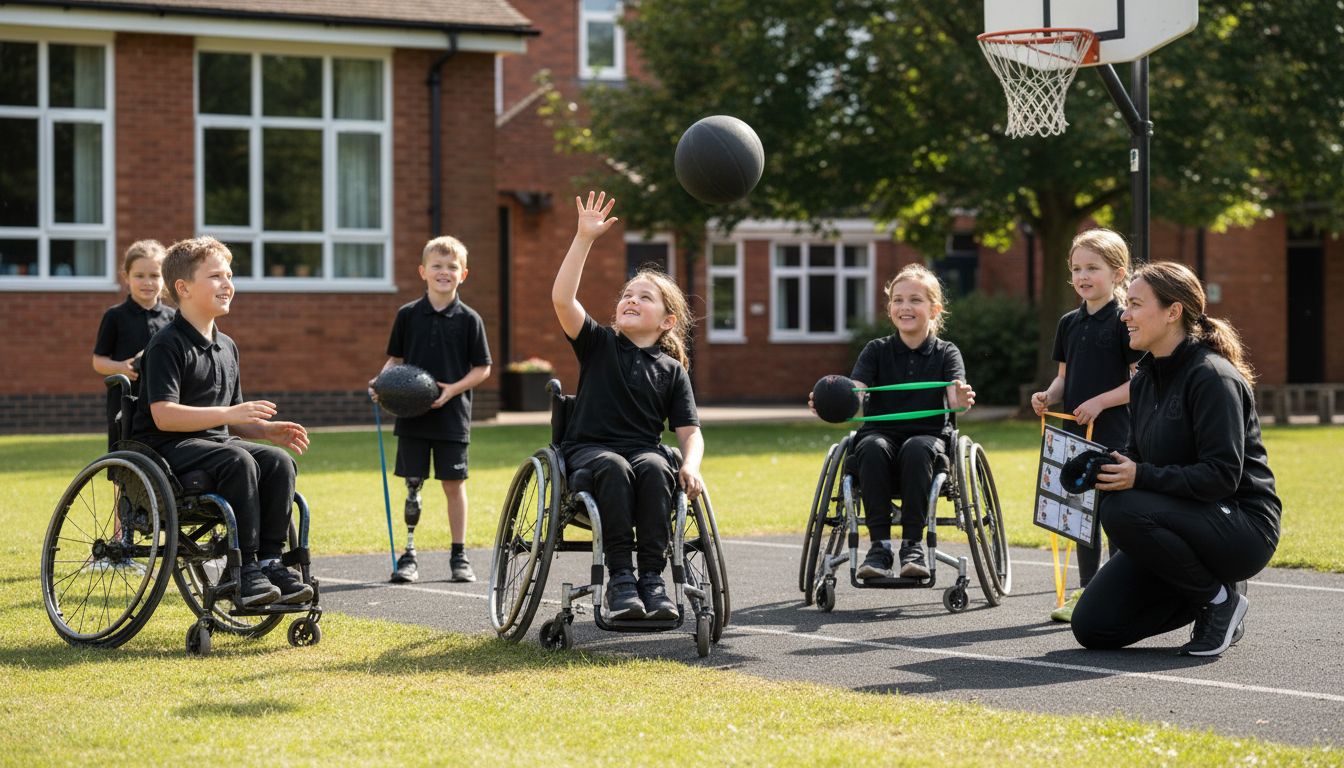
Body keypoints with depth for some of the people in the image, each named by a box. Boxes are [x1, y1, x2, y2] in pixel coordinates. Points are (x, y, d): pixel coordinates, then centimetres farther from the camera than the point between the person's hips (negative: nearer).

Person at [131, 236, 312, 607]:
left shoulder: (226, 347, 17)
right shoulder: (167, 345, -10)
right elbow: (164, 416, -21)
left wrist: (266, 429, 1)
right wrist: (228, 414, -28)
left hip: (214, 440, 8)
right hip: (166, 448, -7)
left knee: (278, 461, -20)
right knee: (238, 461, -34)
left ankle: (270, 561, -18)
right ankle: (245, 570, -30)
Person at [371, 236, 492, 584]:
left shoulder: (469, 319, -1)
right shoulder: (408, 315, 4)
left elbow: (483, 369, 0)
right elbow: (395, 358, 10)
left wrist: (454, 388, -13)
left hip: (452, 415, -1)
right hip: (412, 413, 1)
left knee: (454, 483, 3)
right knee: (412, 485, 4)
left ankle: (459, 555, 13)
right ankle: (408, 556, 12)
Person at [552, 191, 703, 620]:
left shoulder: (672, 371, 12)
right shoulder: (599, 344, 8)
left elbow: (689, 431, 7)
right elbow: (562, 299, -7)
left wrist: (690, 466, -16)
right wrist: (585, 238, -13)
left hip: (644, 451, 1)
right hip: (589, 449, -1)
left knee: (654, 468, -35)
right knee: (615, 468, -36)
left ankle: (652, 577, -33)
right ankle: (620, 577, -35)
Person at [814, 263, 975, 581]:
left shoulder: (946, 353, 6)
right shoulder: (876, 351, 8)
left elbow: (954, 397, -12)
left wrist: (962, 398, -38)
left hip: (929, 435, -1)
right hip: (881, 433, 1)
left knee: (916, 448, -36)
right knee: (872, 447, -34)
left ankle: (913, 545, -30)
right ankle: (879, 546, -32)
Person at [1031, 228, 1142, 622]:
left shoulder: (1124, 322, -8)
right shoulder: (1069, 323, 12)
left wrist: (1100, 402, -18)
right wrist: (1048, 396, -1)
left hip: (1113, 431, -7)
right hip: (1076, 431, 7)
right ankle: (1086, 590, 19)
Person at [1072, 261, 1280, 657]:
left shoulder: (1212, 377, -17)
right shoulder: (1145, 380, 10)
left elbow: (1222, 475, -24)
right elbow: (1140, 462, 16)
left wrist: (1141, 477, -30)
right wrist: (1104, 470, -6)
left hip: (1243, 526, -8)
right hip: (1189, 521, 8)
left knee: (1122, 510, -33)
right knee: (1092, 627, -4)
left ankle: (1220, 600, -12)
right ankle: (1208, 588, 13)